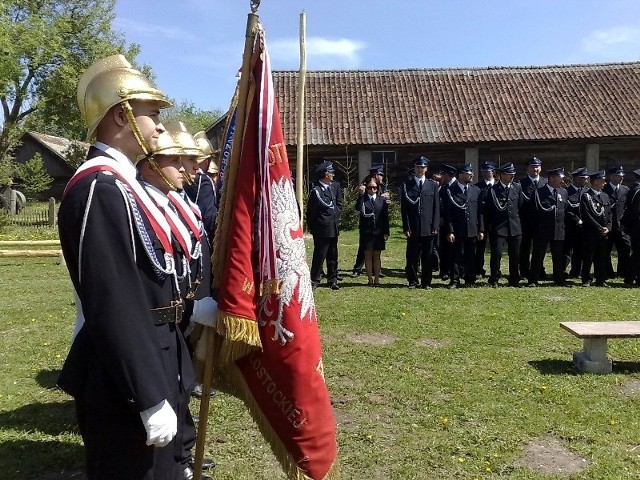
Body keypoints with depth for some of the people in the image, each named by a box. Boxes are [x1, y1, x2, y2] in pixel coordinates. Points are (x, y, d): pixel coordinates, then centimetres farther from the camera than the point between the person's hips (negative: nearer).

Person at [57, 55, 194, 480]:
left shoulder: (123, 183, 11)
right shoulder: (99, 189, -21)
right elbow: (113, 305, -26)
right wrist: (151, 398, -24)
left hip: (154, 365, 10)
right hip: (129, 382, -10)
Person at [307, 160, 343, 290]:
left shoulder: (335, 186, 7)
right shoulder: (316, 190, -14)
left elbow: (339, 202, 22)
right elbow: (310, 212, -10)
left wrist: (336, 215, 13)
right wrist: (312, 229, -5)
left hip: (334, 228, 7)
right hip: (322, 229, -7)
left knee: (333, 256, 13)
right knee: (319, 255, -3)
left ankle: (332, 280, 23)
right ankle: (314, 280, 6)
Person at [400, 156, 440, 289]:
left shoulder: (433, 185, 10)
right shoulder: (406, 185, 6)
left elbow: (436, 208, 7)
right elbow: (404, 208, 1)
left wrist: (435, 227, -2)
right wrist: (406, 227, -6)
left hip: (428, 227, 1)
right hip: (413, 228, -1)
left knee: (427, 257, 4)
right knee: (412, 256, 2)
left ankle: (426, 282, 14)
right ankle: (412, 281, 15)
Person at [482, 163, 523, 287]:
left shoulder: (517, 188, 9)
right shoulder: (492, 190, -3)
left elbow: (521, 206, 14)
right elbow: (487, 210, -1)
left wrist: (519, 223, 11)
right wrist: (488, 227, -4)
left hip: (515, 227, 4)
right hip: (498, 227, -4)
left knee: (515, 255, 8)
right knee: (496, 253, -7)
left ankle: (514, 281, 20)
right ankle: (494, 279, 8)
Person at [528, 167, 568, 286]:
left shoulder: (564, 192, 12)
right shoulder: (539, 192, -6)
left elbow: (566, 209, 17)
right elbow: (541, 209, -10)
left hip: (559, 230, 5)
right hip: (542, 230, -4)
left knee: (559, 257, 9)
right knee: (538, 256, 1)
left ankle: (559, 280, 20)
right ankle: (533, 280, 9)